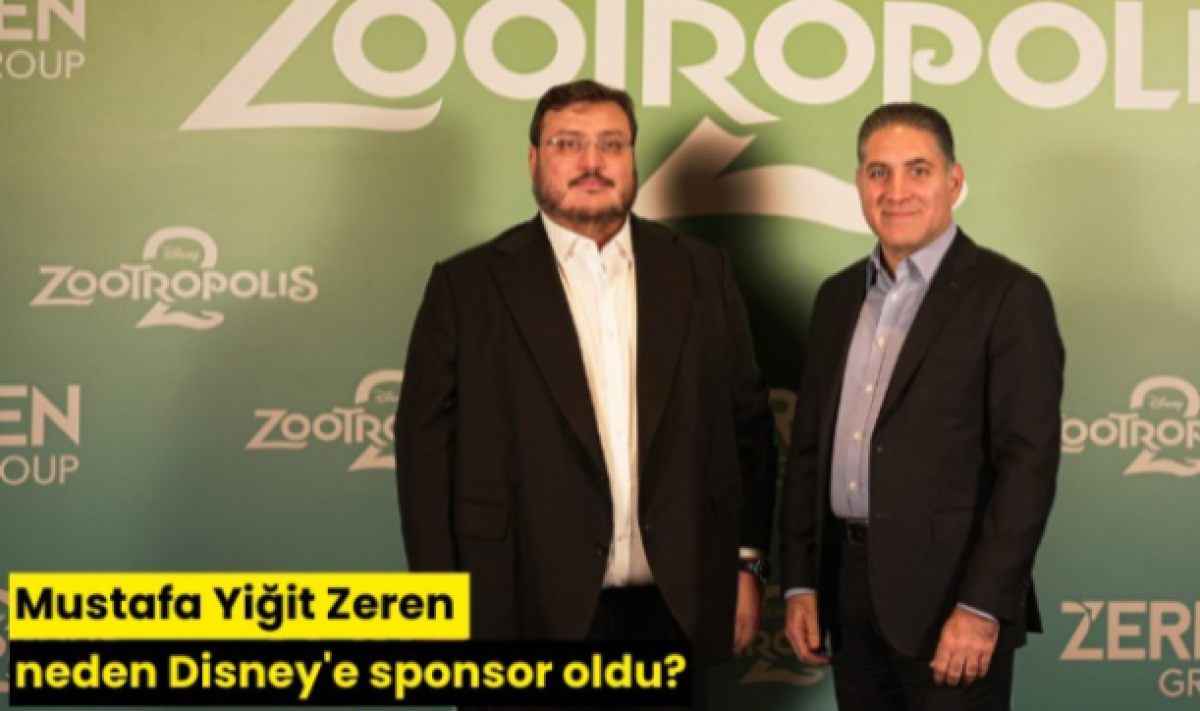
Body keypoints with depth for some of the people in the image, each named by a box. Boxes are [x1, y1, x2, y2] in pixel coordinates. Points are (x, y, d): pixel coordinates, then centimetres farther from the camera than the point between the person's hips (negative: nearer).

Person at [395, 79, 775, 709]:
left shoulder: (701, 273, 8)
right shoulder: (468, 285, 0)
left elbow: (746, 422, 10)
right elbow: (427, 451, -2)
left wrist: (746, 562, 5)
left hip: (674, 608, 3)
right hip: (528, 612, -2)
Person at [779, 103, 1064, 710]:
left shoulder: (1009, 295, -6)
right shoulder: (839, 296, 13)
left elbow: (1028, 462, -12)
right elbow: (808, 447, 14)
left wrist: (981, 608, -17)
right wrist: (800, 583, 8)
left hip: (950, 594, -5)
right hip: (848, 590, 6)